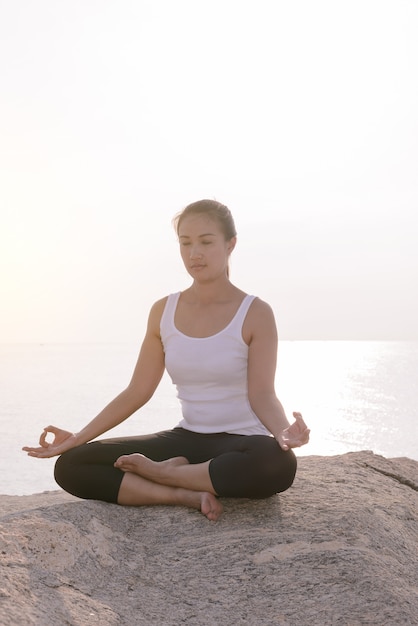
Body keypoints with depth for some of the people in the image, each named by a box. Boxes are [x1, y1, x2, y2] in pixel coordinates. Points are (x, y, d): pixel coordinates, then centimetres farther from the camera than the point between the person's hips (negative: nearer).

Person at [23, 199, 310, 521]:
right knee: (71, 466, -11)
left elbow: (262, 395, -11)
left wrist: (283, 431, -34)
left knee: (279, 463, -42)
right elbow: (137, 392, 6)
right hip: (187, 439, 4)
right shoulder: (164, 312, 5)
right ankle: (188, 493, -21)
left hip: (240, 443, -3)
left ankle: (160, 472, -19)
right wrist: (78, 438, -1)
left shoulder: (255, 314, -7)